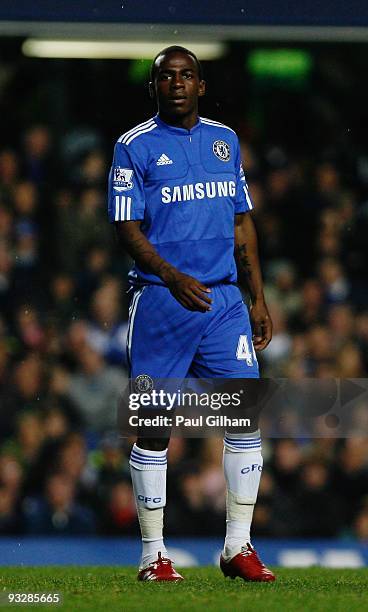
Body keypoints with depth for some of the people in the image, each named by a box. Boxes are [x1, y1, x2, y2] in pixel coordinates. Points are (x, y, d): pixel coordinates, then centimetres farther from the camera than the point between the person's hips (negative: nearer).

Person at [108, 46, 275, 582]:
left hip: (224, 298, 4)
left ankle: (238, 547, 4)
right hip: (160, 300, -4)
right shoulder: (135, 147, -2)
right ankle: (153, 554, 6)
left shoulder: (225, 140, 13)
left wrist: (258, 297, 11)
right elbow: (127, 230, -8)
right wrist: (174, 279, -23)